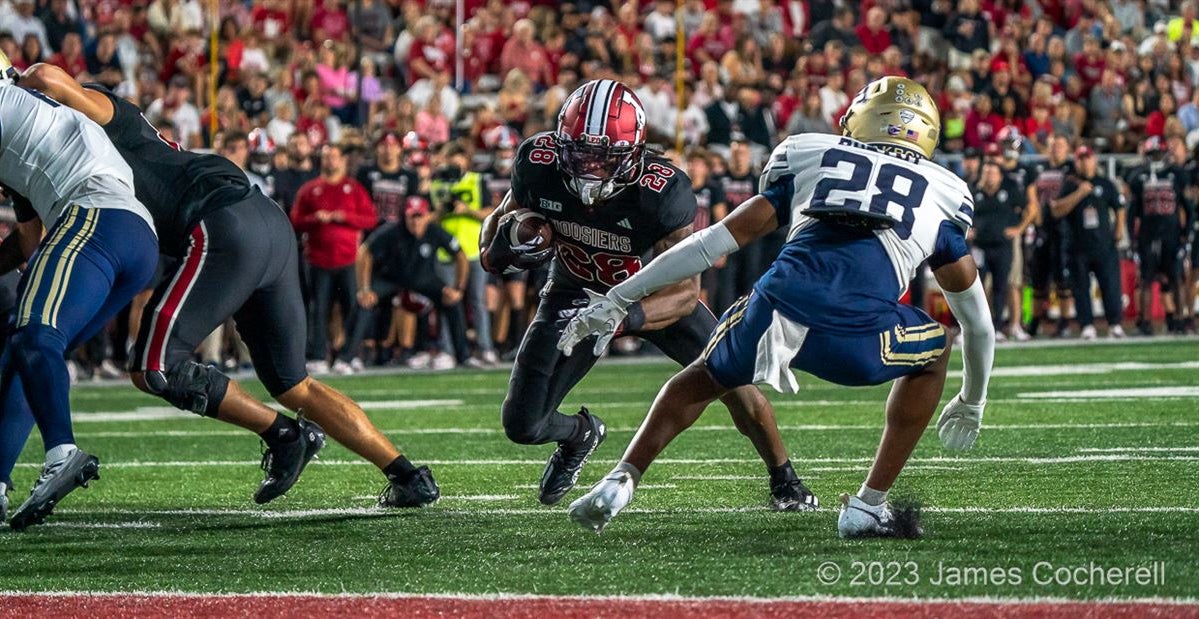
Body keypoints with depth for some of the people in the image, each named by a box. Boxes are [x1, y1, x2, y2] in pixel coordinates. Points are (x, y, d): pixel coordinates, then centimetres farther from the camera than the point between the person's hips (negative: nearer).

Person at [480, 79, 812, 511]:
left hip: (651, 293, -2)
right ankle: (580, 434, 33)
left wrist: (626, 317, -52)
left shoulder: (663, 192, -36)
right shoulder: (540, 165, -27)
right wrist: (506, 242, -32)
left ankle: (784, 480, 12)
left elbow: (685, 292, -34)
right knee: (523, 425, -6)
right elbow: (501, 221, -7)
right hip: (576, 294, 2)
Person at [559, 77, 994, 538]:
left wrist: (618, 299, 25)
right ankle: (868, 507, 24)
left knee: (704, 377, 32)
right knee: (933, 356, 32)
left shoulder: (809, 161, 28)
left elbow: (721, 238, 22)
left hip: (779, 305, 2)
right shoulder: (943, 195, 28)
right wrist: (971, 404, 52)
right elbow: (977, 320, 35)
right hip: (860, 335, -1)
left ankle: (620, 482, 13)